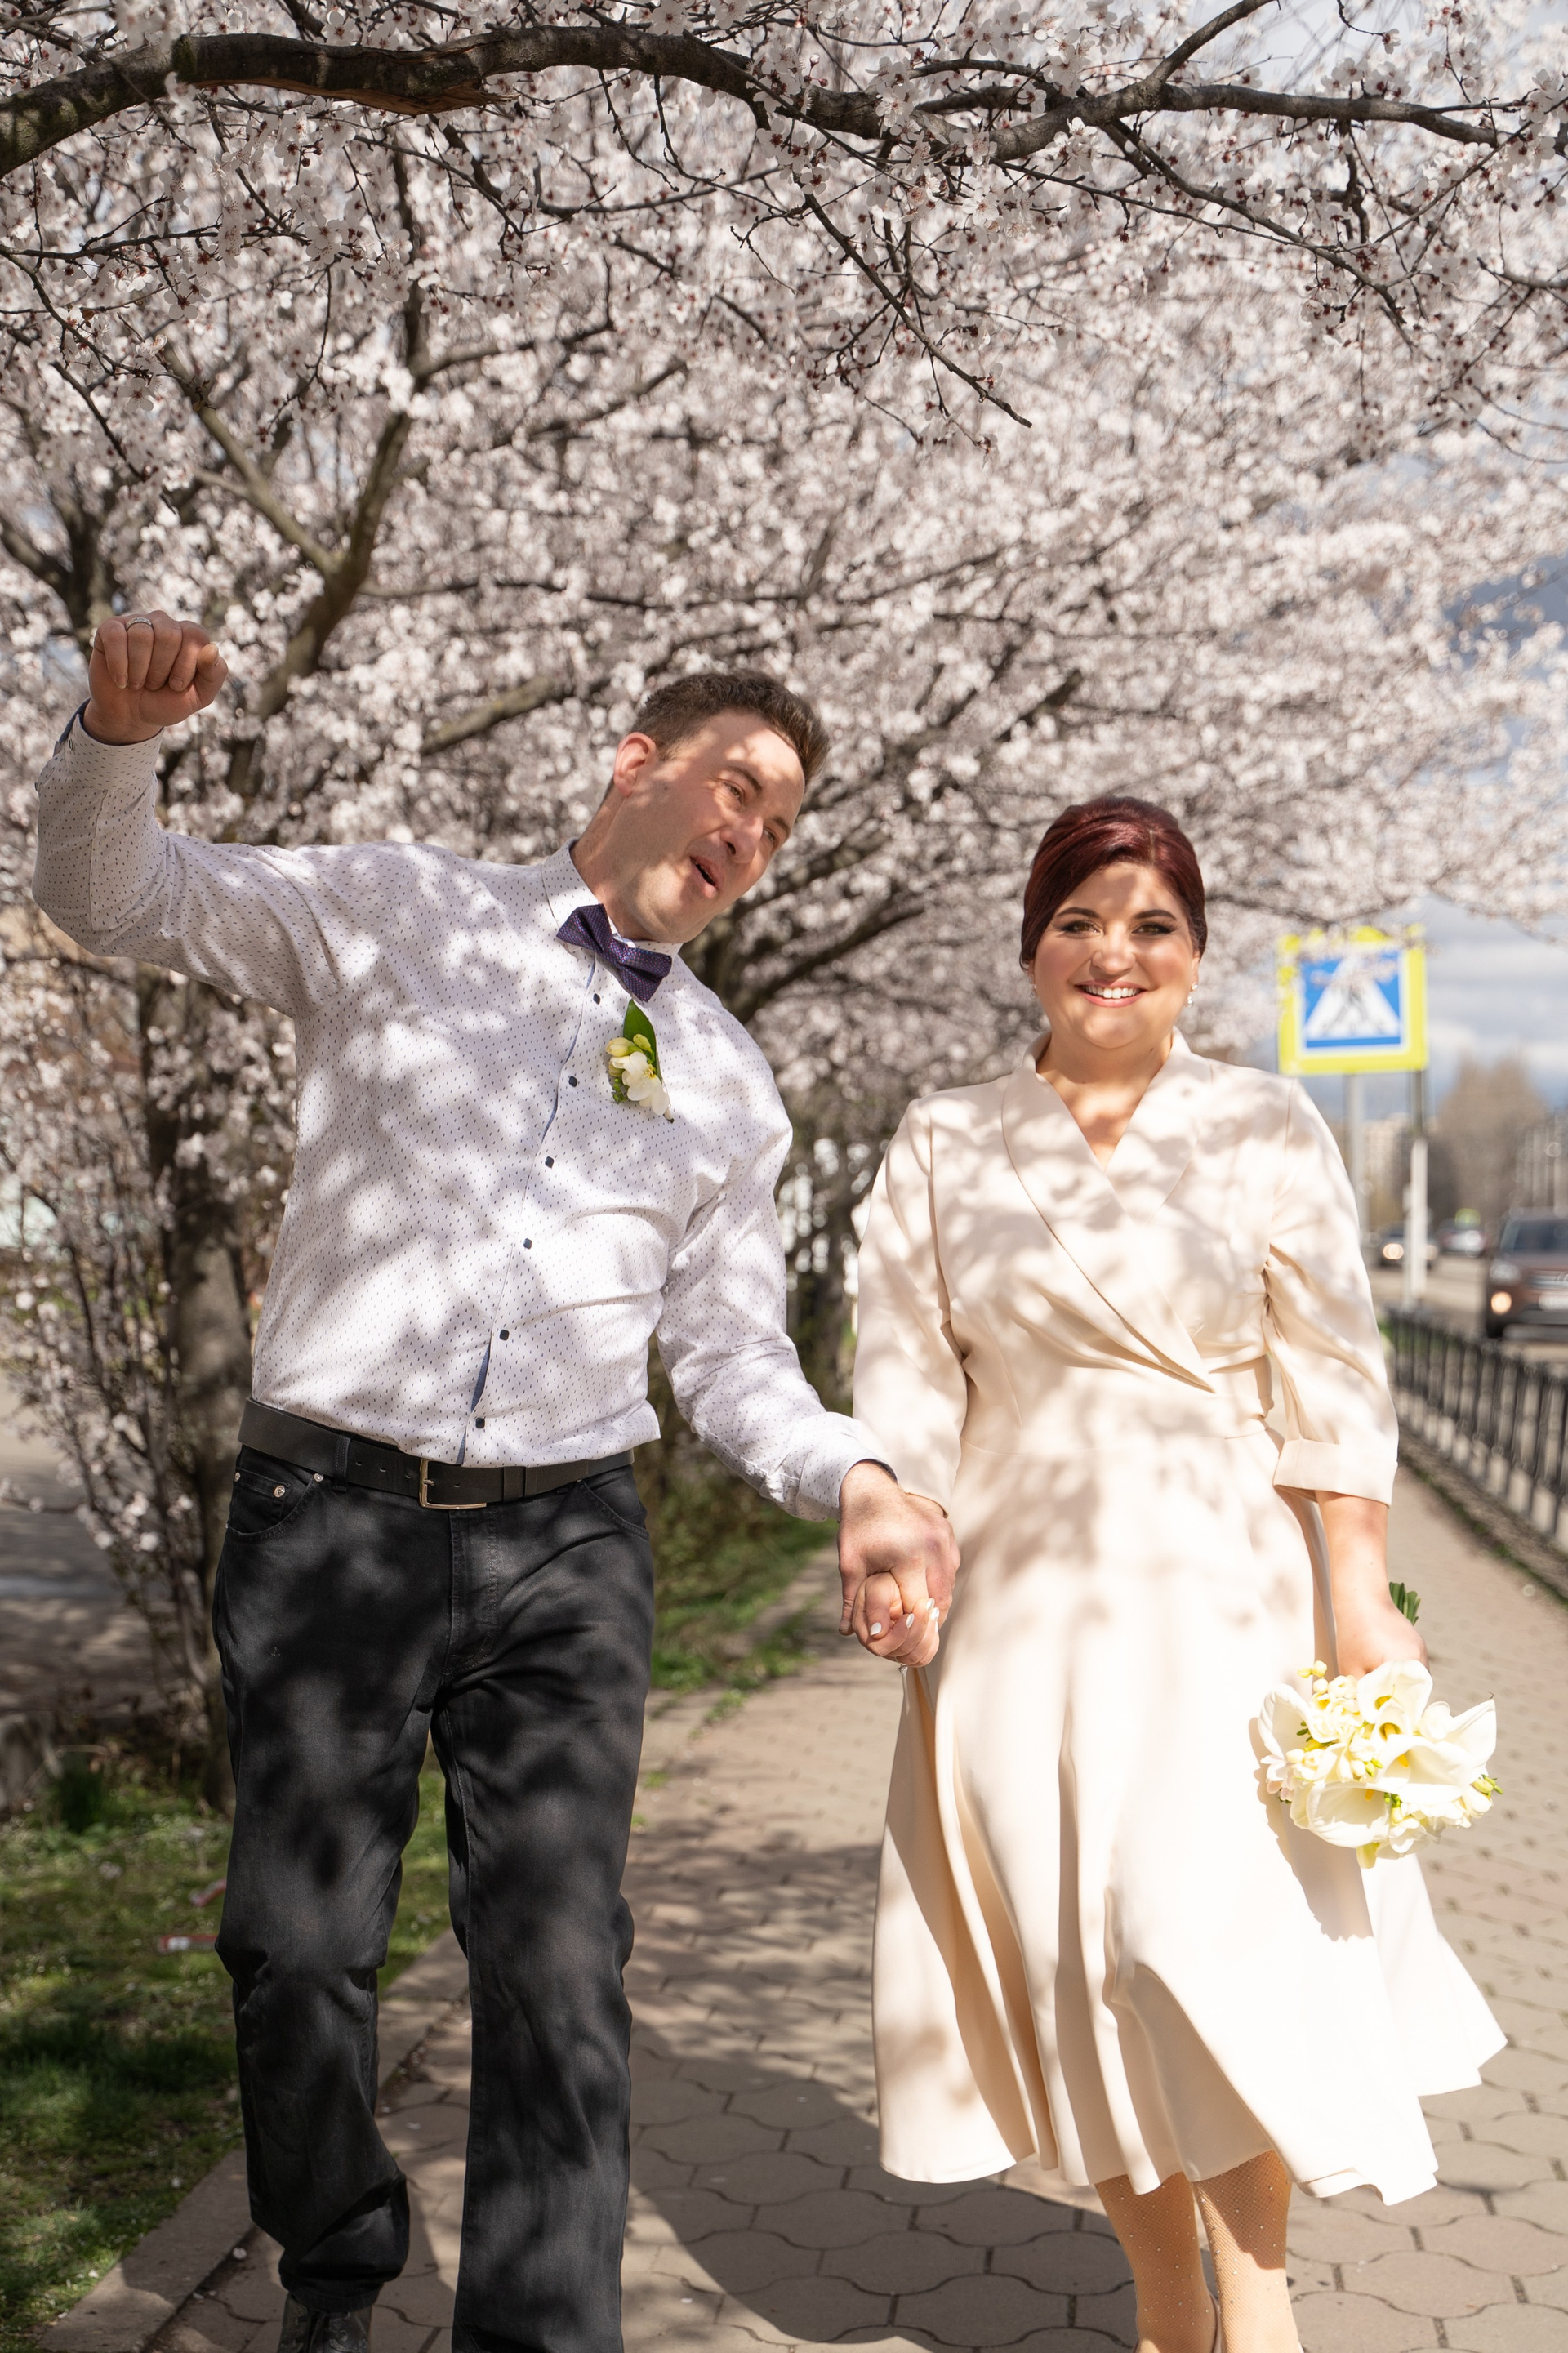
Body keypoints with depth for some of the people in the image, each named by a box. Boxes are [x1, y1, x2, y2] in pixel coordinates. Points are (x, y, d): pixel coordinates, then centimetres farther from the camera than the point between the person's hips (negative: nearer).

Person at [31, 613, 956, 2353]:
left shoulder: (729, 1086, 14)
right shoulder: (394, 917, 6)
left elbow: (730, 1359, 15)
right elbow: (113, 897, 6)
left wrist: (850, 1481, -5)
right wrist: (118, 734, -16)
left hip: (564, 1551, 2)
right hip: (331, 1513, -2)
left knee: (558, 1973, -3)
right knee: (295, 1948, 6)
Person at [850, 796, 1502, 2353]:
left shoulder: (1266, 1130, 2)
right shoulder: (942, 1146, 6)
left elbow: (1329, 1384, 0)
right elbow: (905, 1389, 6)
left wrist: (1358, 1598, -6)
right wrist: (898, 1575, -3)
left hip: (1220, 1597, -2)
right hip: (1020, 1604, 2)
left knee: (1203, 1934, -14)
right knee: (1072, 1964, 7)